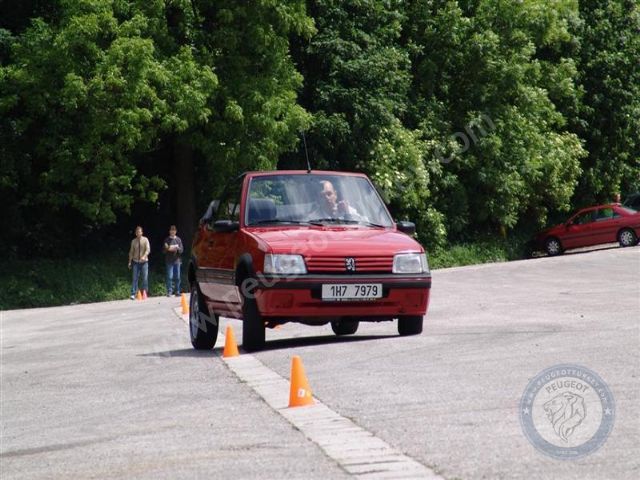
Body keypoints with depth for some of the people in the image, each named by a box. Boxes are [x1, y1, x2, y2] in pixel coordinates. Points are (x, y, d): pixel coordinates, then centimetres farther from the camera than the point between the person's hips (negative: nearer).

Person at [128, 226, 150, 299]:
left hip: (144, 262, -1)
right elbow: (131, 252, 12)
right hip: (136, 262, 1)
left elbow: (148, 249, -12)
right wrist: (130, 262, 8)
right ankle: (133, 294, -7)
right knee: (135, 278, -4)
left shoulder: (145, 240, -1)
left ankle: (144, 293, 8)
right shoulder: (133, 241, 7)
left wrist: (144, 256, -29)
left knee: (145, 278, -1)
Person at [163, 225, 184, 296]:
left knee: (177, 277, 4)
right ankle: (169, 291, -5)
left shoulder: (178, 239, 9)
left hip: (177, 260, 2)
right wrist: (168, 248, -18)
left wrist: (177, 248, -14)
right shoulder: (167, 240, 4)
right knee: (169, 277, -8)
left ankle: (177, 291, 10)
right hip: (169, 261, -2)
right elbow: (163, 250, 2)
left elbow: (181, 250, 6)